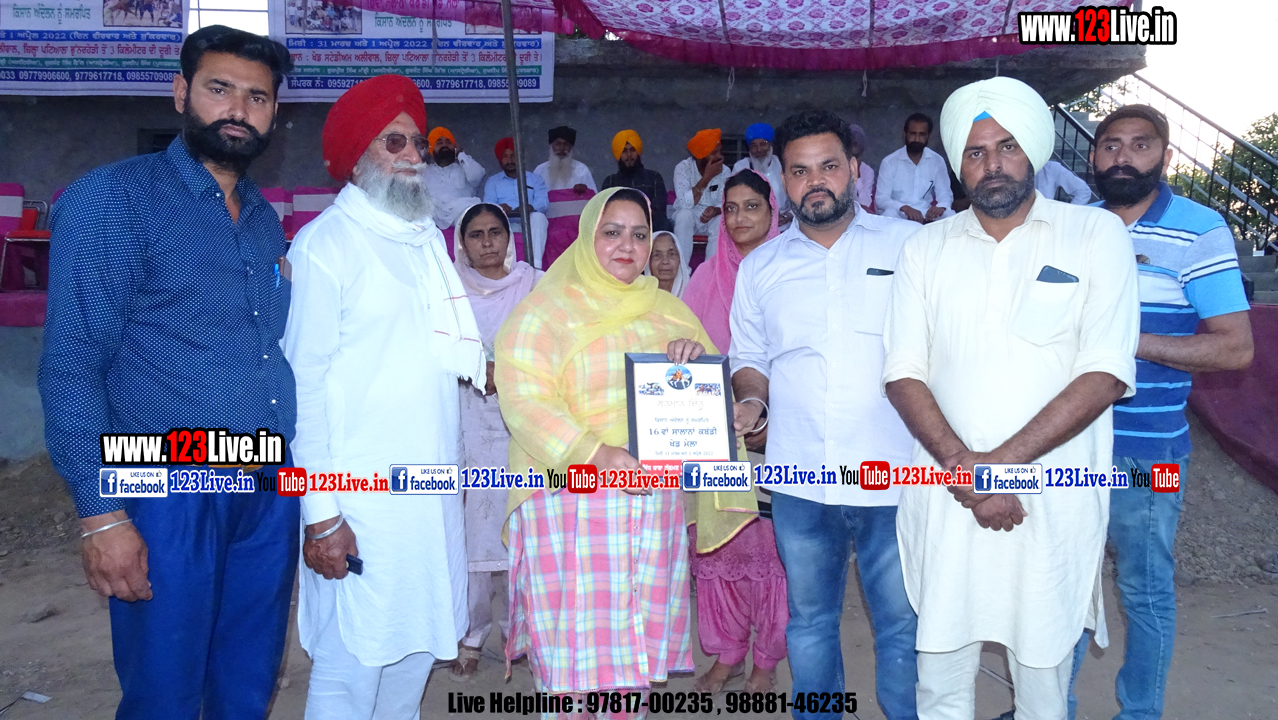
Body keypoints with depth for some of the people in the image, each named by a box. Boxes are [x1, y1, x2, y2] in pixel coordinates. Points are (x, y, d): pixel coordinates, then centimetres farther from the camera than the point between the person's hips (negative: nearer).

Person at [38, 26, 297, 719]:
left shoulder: (265, 220, 13)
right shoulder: (111, 199, -7)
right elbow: (70, 365, -11)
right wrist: (100, 513, -16)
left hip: (272, 494, 6)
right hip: (170, 498, -5)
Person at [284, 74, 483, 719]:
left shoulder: (427, 238, 13)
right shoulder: (326, 242, -9)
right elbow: (306, 383, -13)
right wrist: (320, 514, -16)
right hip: (361, 499, -7)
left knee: (416, 646, 17)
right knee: (350, 668, 1)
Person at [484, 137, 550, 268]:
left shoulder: (535, 178, 23)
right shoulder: (492, 181, 24)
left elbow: (543, 202, 4)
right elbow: (487, 204, 6)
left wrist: (530, 207, -22)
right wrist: (498, 208, -21)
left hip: (529, 223, 0)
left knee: (538, 216, -35)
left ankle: (536, 265, -48)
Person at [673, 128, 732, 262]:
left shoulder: (724, 171, -7)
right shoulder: (683, 167, -16)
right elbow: (685, 204, -29)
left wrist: (715, 210, -36)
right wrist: (707, 177, -33)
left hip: (712, 220, 2)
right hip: (687, 219, -2)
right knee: (684, 214, -34)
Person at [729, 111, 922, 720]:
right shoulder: (760, 267, 9)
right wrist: (752, 401, -5)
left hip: (896, 479, -2)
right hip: (800, 482, 3)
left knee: (903, 627, 8)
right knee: (809, 621, 17)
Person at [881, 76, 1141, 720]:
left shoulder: (1096, 234, 1)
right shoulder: (926, 249, 8)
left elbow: (1105, 375, -8)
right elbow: (904, 375, 2)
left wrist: (1002, 464, -15)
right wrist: (960, 464, -14)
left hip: (1053, 502, -1)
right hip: (944, 498, 2)